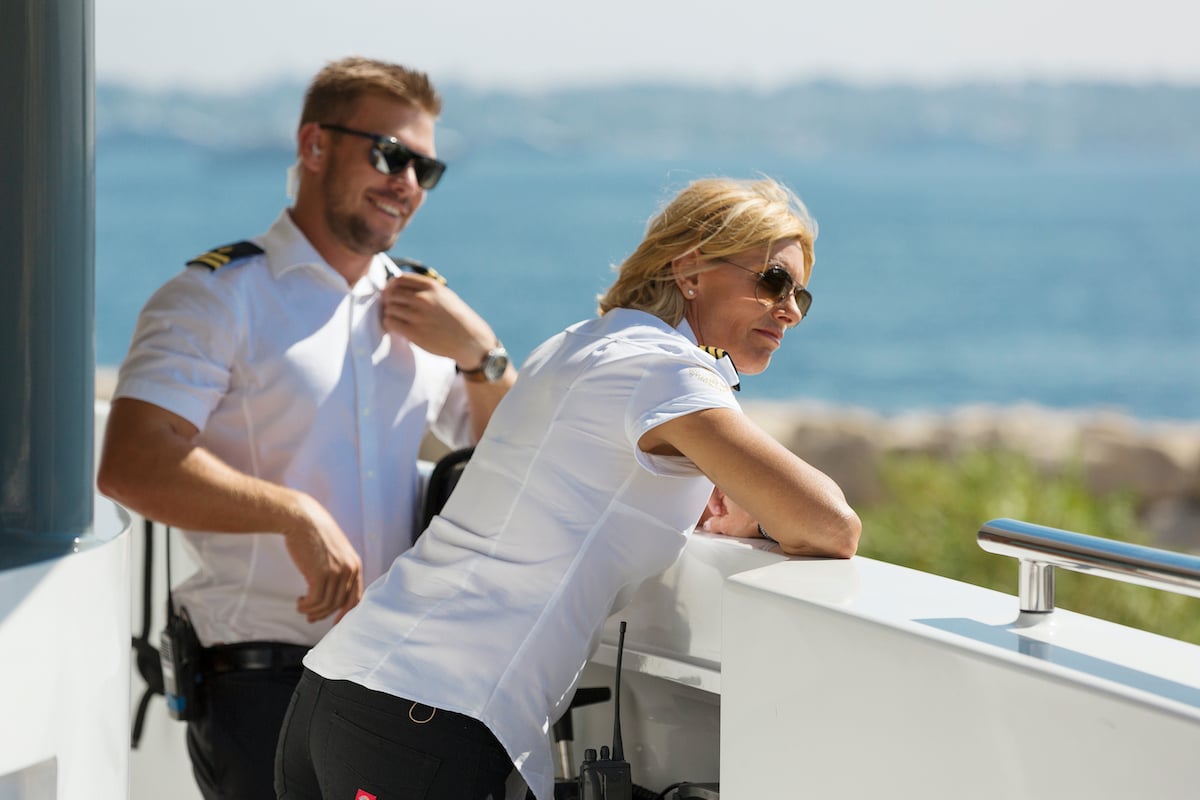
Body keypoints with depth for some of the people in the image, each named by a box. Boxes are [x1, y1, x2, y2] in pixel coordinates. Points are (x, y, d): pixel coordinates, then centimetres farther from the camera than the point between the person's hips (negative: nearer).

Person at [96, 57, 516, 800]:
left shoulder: (424, 306, 15)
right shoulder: (219, 298, -3)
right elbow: (130, 467, -17)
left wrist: (481, 354, 2)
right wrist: (294, 513, -23)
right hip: (262, 681, -5)